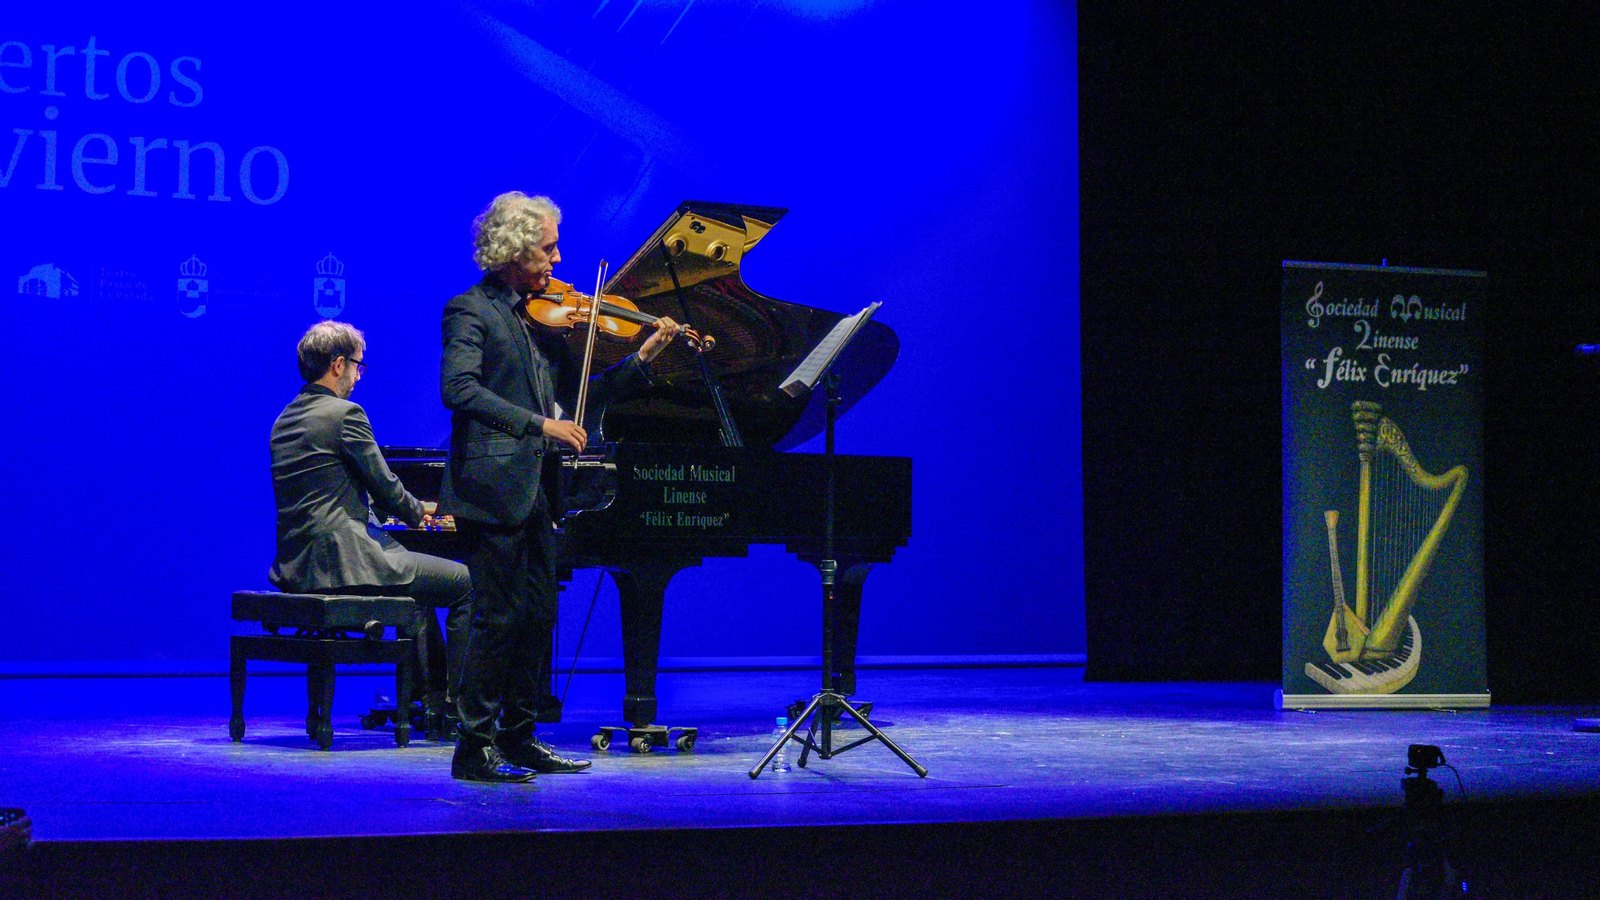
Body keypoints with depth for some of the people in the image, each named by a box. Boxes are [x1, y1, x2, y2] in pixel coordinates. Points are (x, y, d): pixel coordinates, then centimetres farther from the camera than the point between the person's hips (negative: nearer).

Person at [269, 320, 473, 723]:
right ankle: (457, 703, 1)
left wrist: (409, 509, 22)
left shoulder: (285, 419, 16)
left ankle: (435, 695, 28)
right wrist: (417, 510, 13)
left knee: (419, 579, 30)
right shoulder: (345, 414, -12)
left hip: (298, 566, 10)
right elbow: (387, 490, -10)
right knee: (464, 582, -1)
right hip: (342, 561, -10)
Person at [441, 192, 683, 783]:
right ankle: (475, 747, -2)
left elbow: (578, 395, 15)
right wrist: (540, 423, -25)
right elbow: (459, 390, -21)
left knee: (538, 615, 10)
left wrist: (644, 357, 5)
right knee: (502, 616, -8)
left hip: (534, 490, 8)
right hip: (494, 486, -8)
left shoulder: (541, 317, 16)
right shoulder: (470, 311, -7)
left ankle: (517, 737, 19)